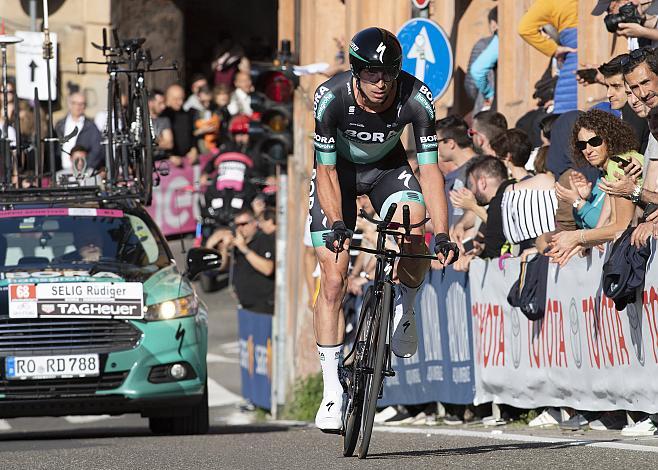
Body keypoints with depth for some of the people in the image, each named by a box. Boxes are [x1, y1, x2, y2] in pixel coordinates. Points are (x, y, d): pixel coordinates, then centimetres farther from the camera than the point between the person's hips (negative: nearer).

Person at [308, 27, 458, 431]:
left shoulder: (417, 99, -29)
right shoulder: (331, 97, -32)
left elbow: (430, 169, -26)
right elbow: (326, 171, -25)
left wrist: (443, 234, -35)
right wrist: (337, 224, -40)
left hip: (387, 167, 1)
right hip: (338, 170, -1)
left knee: (416, 240, -30)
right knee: (333, 282, -8)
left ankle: (405, 307, 1)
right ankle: (332, 392, -1)